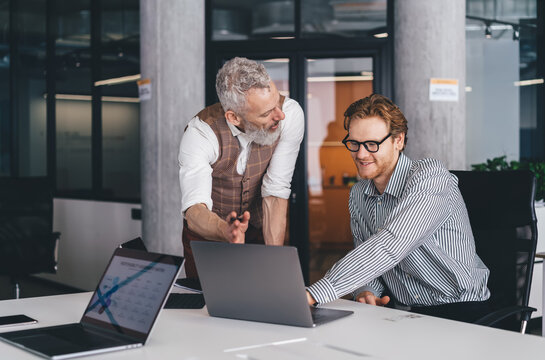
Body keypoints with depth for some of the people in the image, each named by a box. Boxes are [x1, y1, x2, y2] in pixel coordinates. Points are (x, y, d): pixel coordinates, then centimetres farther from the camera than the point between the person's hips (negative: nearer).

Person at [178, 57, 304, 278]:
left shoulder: (290, 114, -23)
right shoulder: (200, 134, -28)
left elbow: (276, 192, -21)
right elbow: (194, 209, -38)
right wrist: (226, 232, -60)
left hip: (260, 233, 1)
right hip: (208, 234, -1)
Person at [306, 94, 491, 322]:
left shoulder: (430, 177, -18)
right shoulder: (358, 195, 7)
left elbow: (390, 246, -33)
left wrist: (314, 294, -40)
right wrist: (365, 292, -11)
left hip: (459, 310, -5)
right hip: (402, 312, 6)